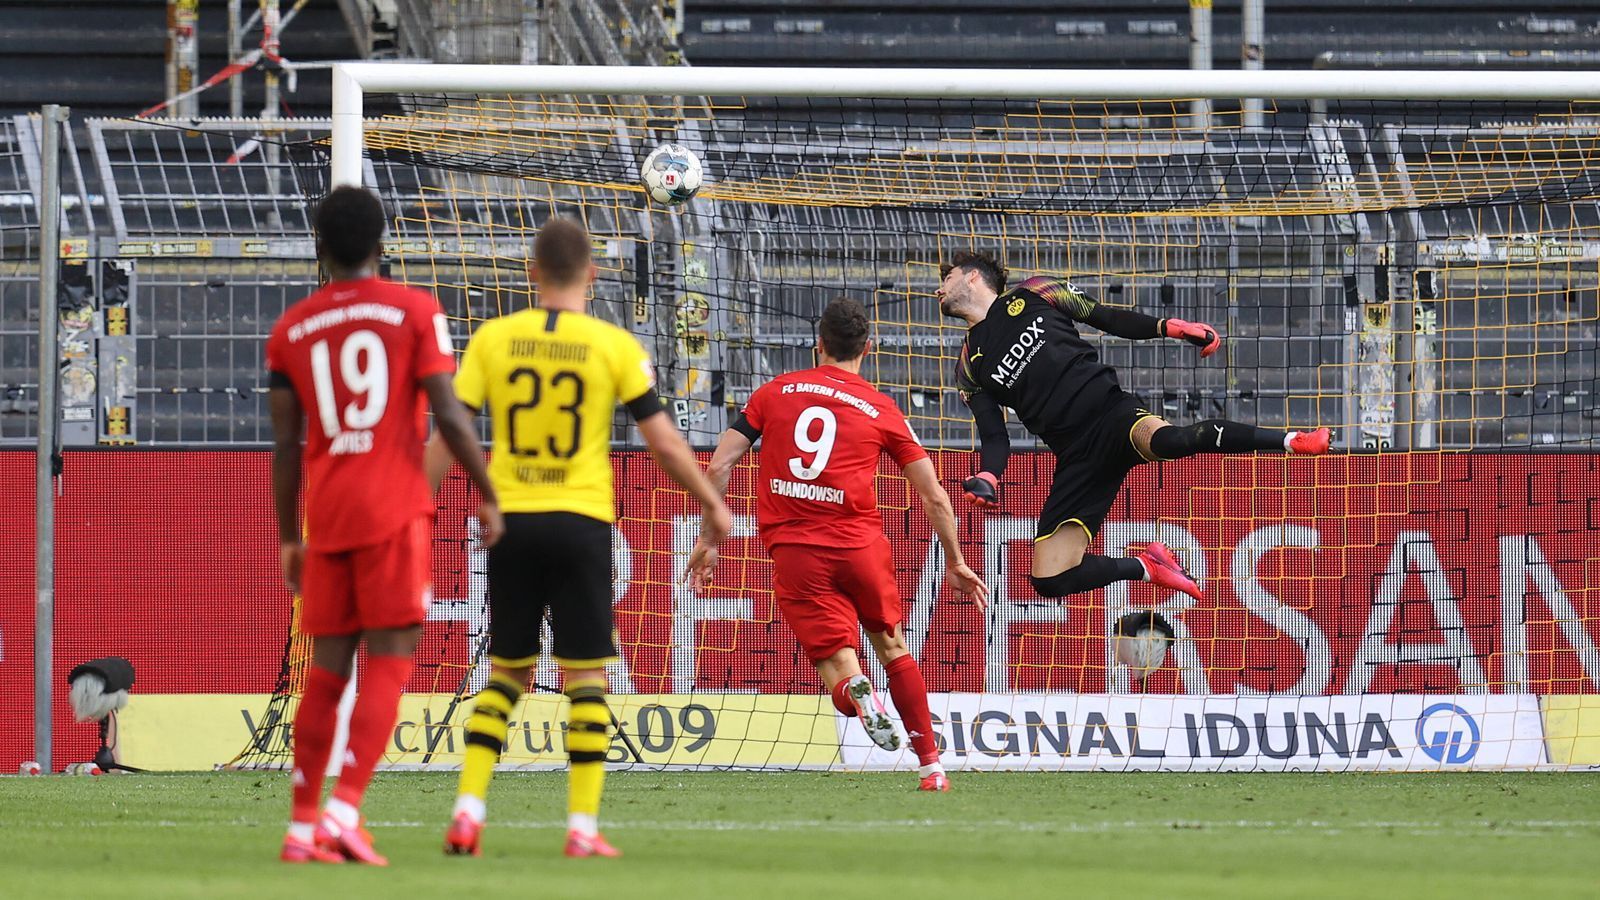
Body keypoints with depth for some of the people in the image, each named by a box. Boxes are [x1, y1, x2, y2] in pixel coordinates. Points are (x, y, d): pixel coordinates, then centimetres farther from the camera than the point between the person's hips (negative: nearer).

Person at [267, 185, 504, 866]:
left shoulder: (290, 330, 8)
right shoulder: (414, 311, -1)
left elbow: (284, 444, 9)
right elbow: (448, 414, -7)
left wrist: (289, 537, 17)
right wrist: (487, 497, 2)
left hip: (326, 516, 4)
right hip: (395, 512, -4)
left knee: (327, 668, 10)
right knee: (388, 664, -3)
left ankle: (303, 828, 8)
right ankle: (345, 811, -17)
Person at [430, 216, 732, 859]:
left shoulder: (493, 338, 1)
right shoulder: (615, 346, -3)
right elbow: (664, 442, 0)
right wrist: (712, 505, 13)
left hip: (510, 520, 2)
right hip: (580, 522, -2)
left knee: (505, 672, 13)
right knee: (585, 677, 3)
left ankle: (468, 810, 2)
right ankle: (583, 825, -1)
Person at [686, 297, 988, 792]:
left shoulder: (775, 393, 10)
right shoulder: (882, 410, 9)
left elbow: (719, 465, 5)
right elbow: (935, 497, 10)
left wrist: (708, 541, 12)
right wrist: (955, 562, 22)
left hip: (794, 552, 0)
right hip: (861, 544, 0)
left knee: (838, 667, 2)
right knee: (893, 648, 21)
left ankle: (858, 694, -35)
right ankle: (932, 766, 18)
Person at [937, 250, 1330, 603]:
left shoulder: (1030, 295, 12)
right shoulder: (970, 367, 17)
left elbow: (1107, 318, 14)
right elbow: (994, 438, 13)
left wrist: (1167, 327, -1)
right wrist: (987, 479, -8)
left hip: (1109, 410, -3)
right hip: (1077, 455, 3)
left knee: (1166, 440, -38)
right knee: (1049, 579, -10)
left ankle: (1290, 440, -25)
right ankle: (1146, 567, 14)